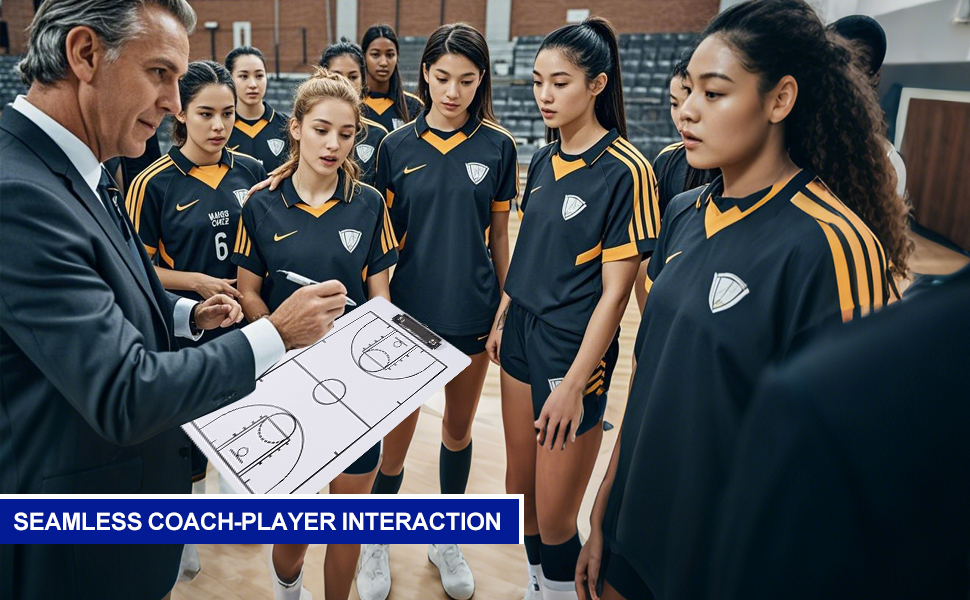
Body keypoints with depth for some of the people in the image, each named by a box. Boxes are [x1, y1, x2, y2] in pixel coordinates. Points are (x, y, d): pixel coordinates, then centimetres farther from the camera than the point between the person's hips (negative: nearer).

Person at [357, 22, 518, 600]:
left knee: (459, 430, 16)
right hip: (409, 310, -1)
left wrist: (505, 310, 6)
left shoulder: (498, 146, -1)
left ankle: (446, 539, 37)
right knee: (396, 439, 5)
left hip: (472, 312, 1)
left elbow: (500, 235, 5)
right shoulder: (397, 146, -1)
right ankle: (376, 543, 30)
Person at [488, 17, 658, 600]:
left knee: (554, 517, 3)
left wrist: (574, 384, -18)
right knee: (520, 487, 18)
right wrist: (503, 318, 11)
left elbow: (615, 290, -17)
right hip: (523, 336, 7)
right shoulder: (544, 160, 6)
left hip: (575, 351, -7)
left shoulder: (625, 170, -16)